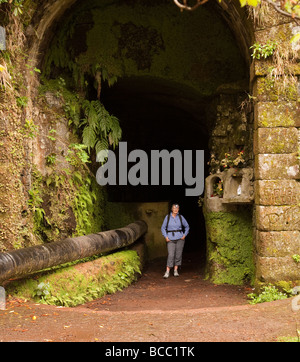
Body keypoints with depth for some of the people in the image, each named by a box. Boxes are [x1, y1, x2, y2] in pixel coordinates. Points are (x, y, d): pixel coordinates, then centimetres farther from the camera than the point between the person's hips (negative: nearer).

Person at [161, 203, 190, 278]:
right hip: (171, 239, -2)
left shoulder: (180, 217, 2)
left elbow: (187, 227, 13)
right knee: (171, 255, -10)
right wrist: (166, 237, -4)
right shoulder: (167, 217, -1)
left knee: (178, 255, 1)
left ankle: (176, 271, 12)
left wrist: (184, 235, 1)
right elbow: (163, 228, 7)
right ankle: (167, 272, -9)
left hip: (180, 238, 2)